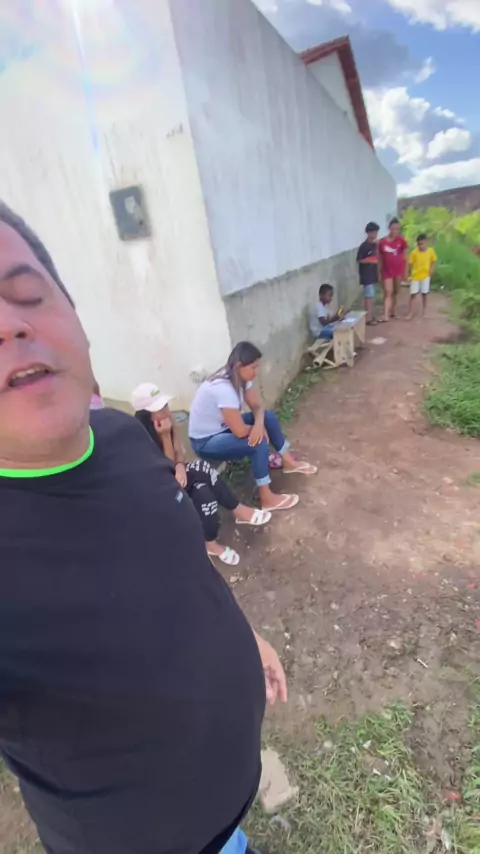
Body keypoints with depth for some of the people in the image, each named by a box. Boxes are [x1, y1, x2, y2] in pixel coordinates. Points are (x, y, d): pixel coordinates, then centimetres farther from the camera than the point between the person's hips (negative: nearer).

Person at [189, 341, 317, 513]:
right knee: (259, 443, -26)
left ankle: (289, 463, 16)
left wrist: (259, 424, -22)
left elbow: (257, 406, 0)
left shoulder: (239, 377, -7)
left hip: (223, 427, 9)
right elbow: (240, 431, -32)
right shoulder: (223, 389, -34)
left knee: (269, 416, 1)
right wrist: (256, 428, -10)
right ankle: (267, 498, -12)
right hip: (205, 442, -9)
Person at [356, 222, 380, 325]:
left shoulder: (374, 244, 11)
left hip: (373, 273, 8)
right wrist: (371, 260, -19)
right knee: (369, 296, -9)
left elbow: (376, 257, 16)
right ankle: (368, 318, -6)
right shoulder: (363, 246, -12)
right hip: (366, 274, -8)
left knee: (371, 296, 12)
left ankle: (371, 316, 19)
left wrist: (377, 246, 3)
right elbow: (359, 260, -12)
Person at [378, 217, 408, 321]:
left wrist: (406, 271, -1)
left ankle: (393, 311, 26)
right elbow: (380, 259, 2)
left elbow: (405, 257, 1)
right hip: (387, 271, -1)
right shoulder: (381, 242, -4)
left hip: (398, 270, 1)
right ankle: (386, 315, -14)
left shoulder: (401, 240, -3)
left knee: (396, 291, 12)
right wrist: (379, 272, 2)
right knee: (388, 292, -8)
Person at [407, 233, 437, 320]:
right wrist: (409, 275, -12)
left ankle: (424, 310, 26)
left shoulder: (431, 251, -6)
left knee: (425, 293, 9)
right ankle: (410, 313, 2)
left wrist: (431, 270, -7)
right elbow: (410, 264, -7)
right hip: (415, 276, -1)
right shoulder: (414, 252, -11)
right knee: (413, 294, -2)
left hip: (425, 276, 1)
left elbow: (433, 261, 6)